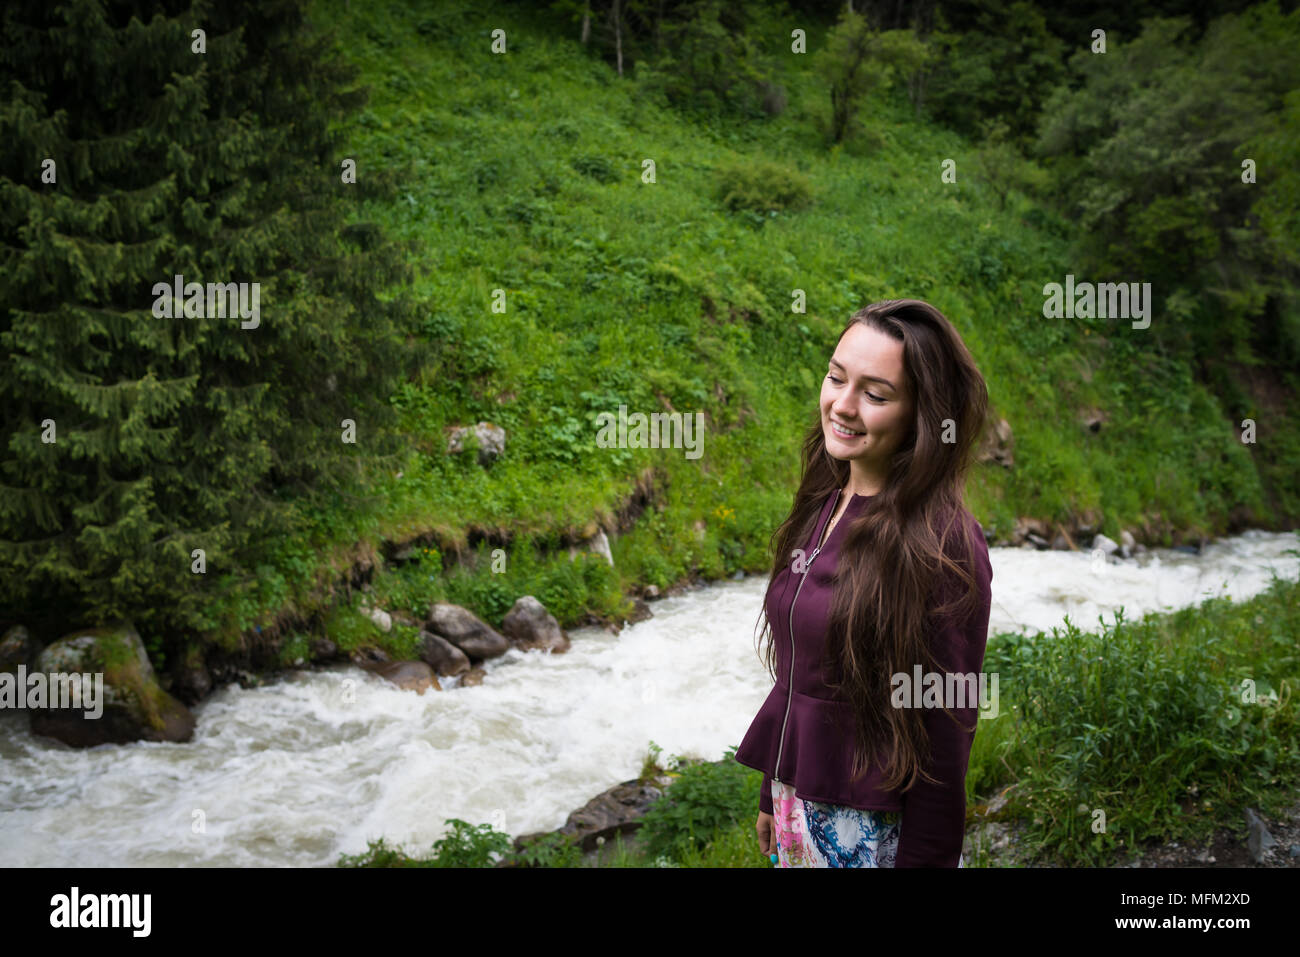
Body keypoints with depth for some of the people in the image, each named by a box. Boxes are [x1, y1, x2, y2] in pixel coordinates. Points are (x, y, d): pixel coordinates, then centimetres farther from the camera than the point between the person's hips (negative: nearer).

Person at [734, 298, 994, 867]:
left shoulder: (941, 544, -20)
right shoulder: (825, 506, 1)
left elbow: (943, 742, -18)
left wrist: (924, 859, -15)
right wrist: (774, 796, 15)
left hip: (873, 833, -6)